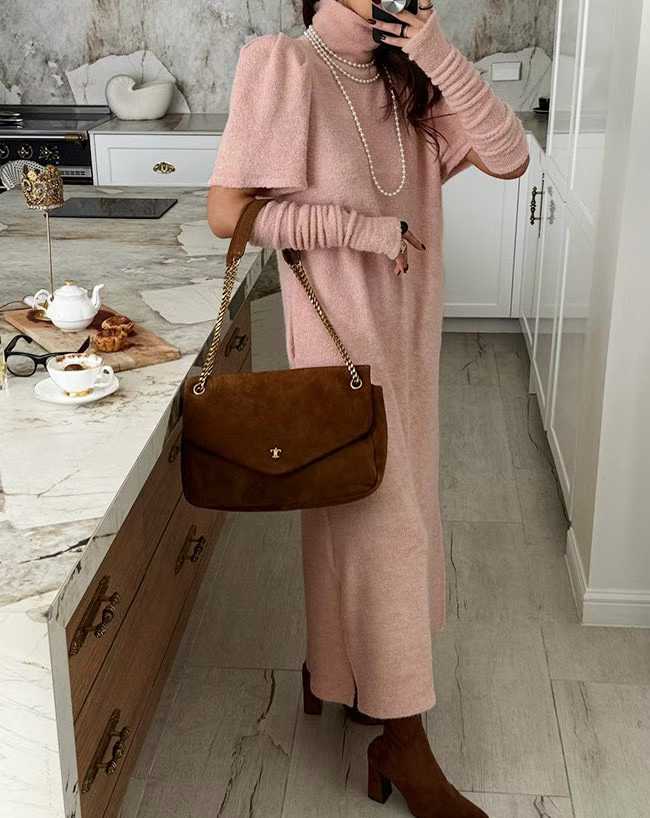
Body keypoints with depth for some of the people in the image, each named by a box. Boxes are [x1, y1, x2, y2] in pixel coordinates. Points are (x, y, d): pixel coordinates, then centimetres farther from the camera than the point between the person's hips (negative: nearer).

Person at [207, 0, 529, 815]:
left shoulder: (409, 83, 7)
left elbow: (509, 157, -5)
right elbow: (226, 211, -15)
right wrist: (357, 225, -18)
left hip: (405, 334, 7)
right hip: (338, 336, -7)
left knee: (385, 507, 17)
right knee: (379, 520, 0)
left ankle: (331, 670, 39)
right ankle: (406, 744, 16)